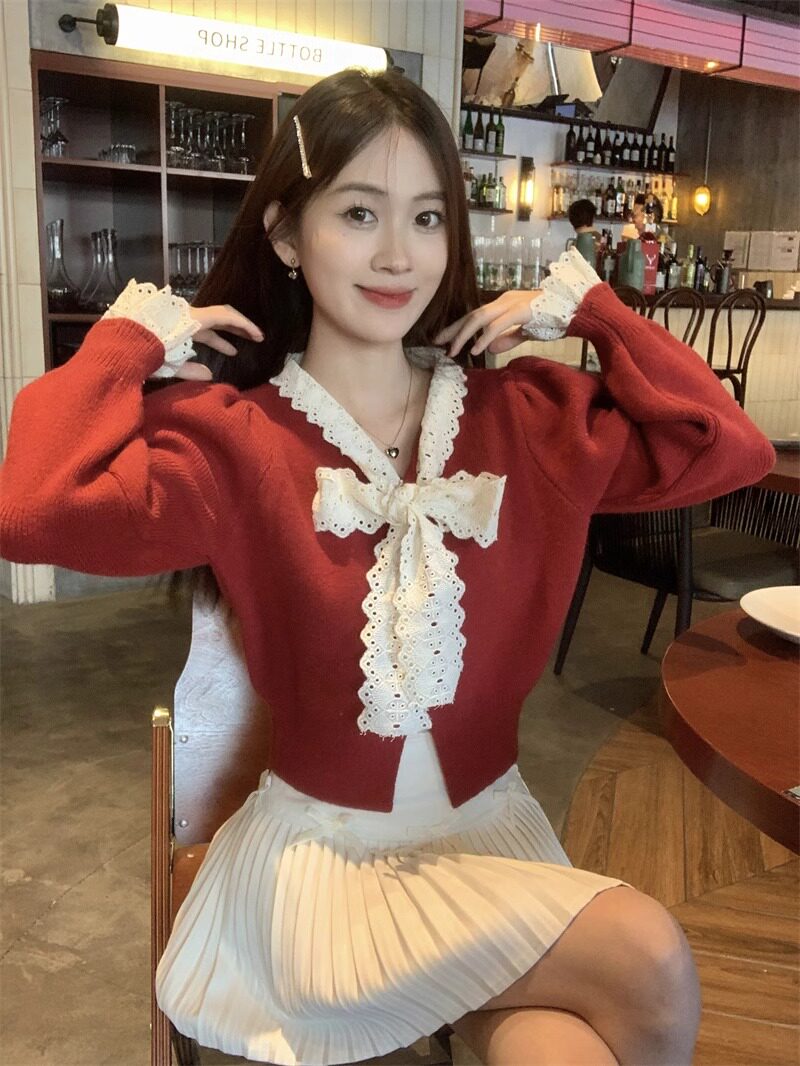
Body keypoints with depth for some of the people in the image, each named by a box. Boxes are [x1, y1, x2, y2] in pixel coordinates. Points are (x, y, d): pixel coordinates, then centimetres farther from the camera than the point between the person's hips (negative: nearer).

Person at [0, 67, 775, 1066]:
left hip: (490, 821, 4)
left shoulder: (524, 413, -1)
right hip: (321, 844, -4)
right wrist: (129, 338, -14)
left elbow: (730, 449, -6)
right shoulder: (230, 435, -11)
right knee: (648, 969, -21)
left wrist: (586, 305, -4)